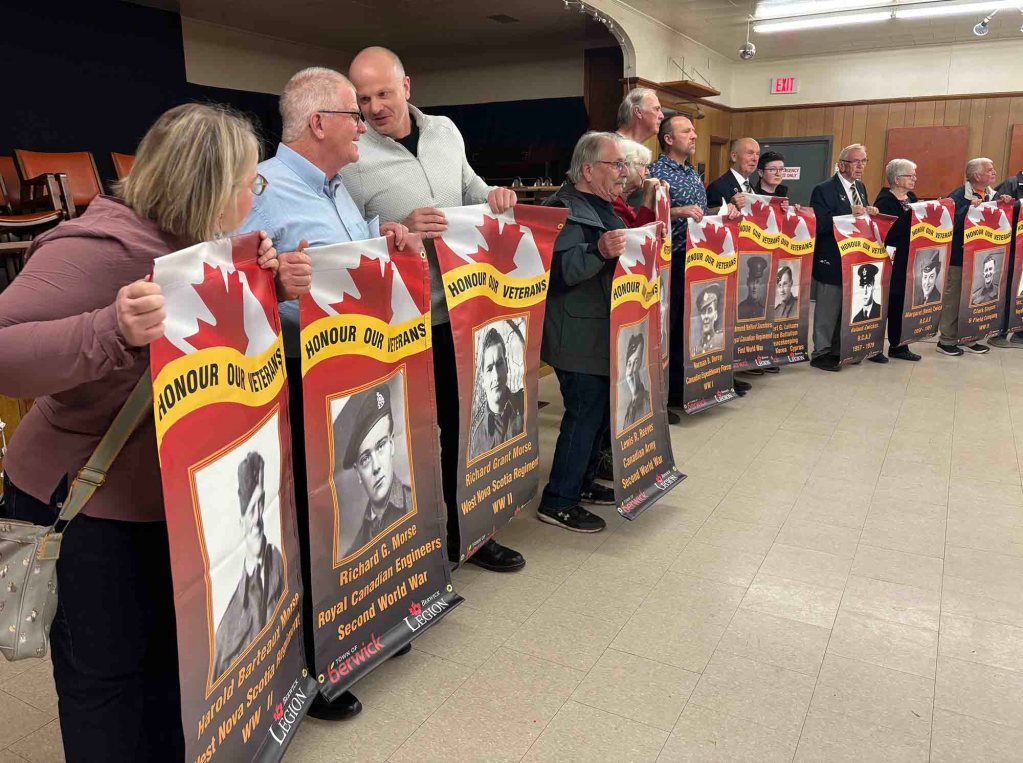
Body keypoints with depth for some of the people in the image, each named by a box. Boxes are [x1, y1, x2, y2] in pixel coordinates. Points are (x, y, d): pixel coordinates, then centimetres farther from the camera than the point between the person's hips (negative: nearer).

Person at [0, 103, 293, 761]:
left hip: (167, 493, 8)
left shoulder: (193, 244, 3)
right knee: (105, 672, 7)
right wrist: (113, 331, -43)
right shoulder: (98, 249, -23)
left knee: (171, 651, 19)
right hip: (87, 507, -8)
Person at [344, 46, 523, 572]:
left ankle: (464, 530, 35)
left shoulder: (445, 131, 7)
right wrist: (399, 231, -26)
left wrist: (492, 195, 0)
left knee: (463, 424, 16)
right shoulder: (350, 156, -10)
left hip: (461, 307, 6)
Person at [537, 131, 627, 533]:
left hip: (602, 331, 10)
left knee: (599, 410, 16)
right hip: (578, 337, -10)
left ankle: (582, 482, 31)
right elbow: (556, 269, -27)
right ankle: (557, 501, 4)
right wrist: (599, 252, -38)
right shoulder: (565, 208, -15)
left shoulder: (601, 206, 17)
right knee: (585, 413, -7)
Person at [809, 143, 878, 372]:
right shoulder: (824, 190, -12)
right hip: (831, 260, -8)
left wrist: (869, 213, -3)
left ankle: (838, 350, 24)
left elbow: (862, 218, 19)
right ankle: (820, 353, 8)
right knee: (828, 309, -1)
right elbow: (818, 224, -21)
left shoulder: (860, 187, 13)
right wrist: (849, 214, -27)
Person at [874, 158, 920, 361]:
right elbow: (884, 230, -22)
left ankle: (897, 345, 20)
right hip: (890, 260, -8)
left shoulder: (912, 198, 14)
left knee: (900, 303, 12)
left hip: (908, 260, 8)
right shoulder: (885, 201, -11)